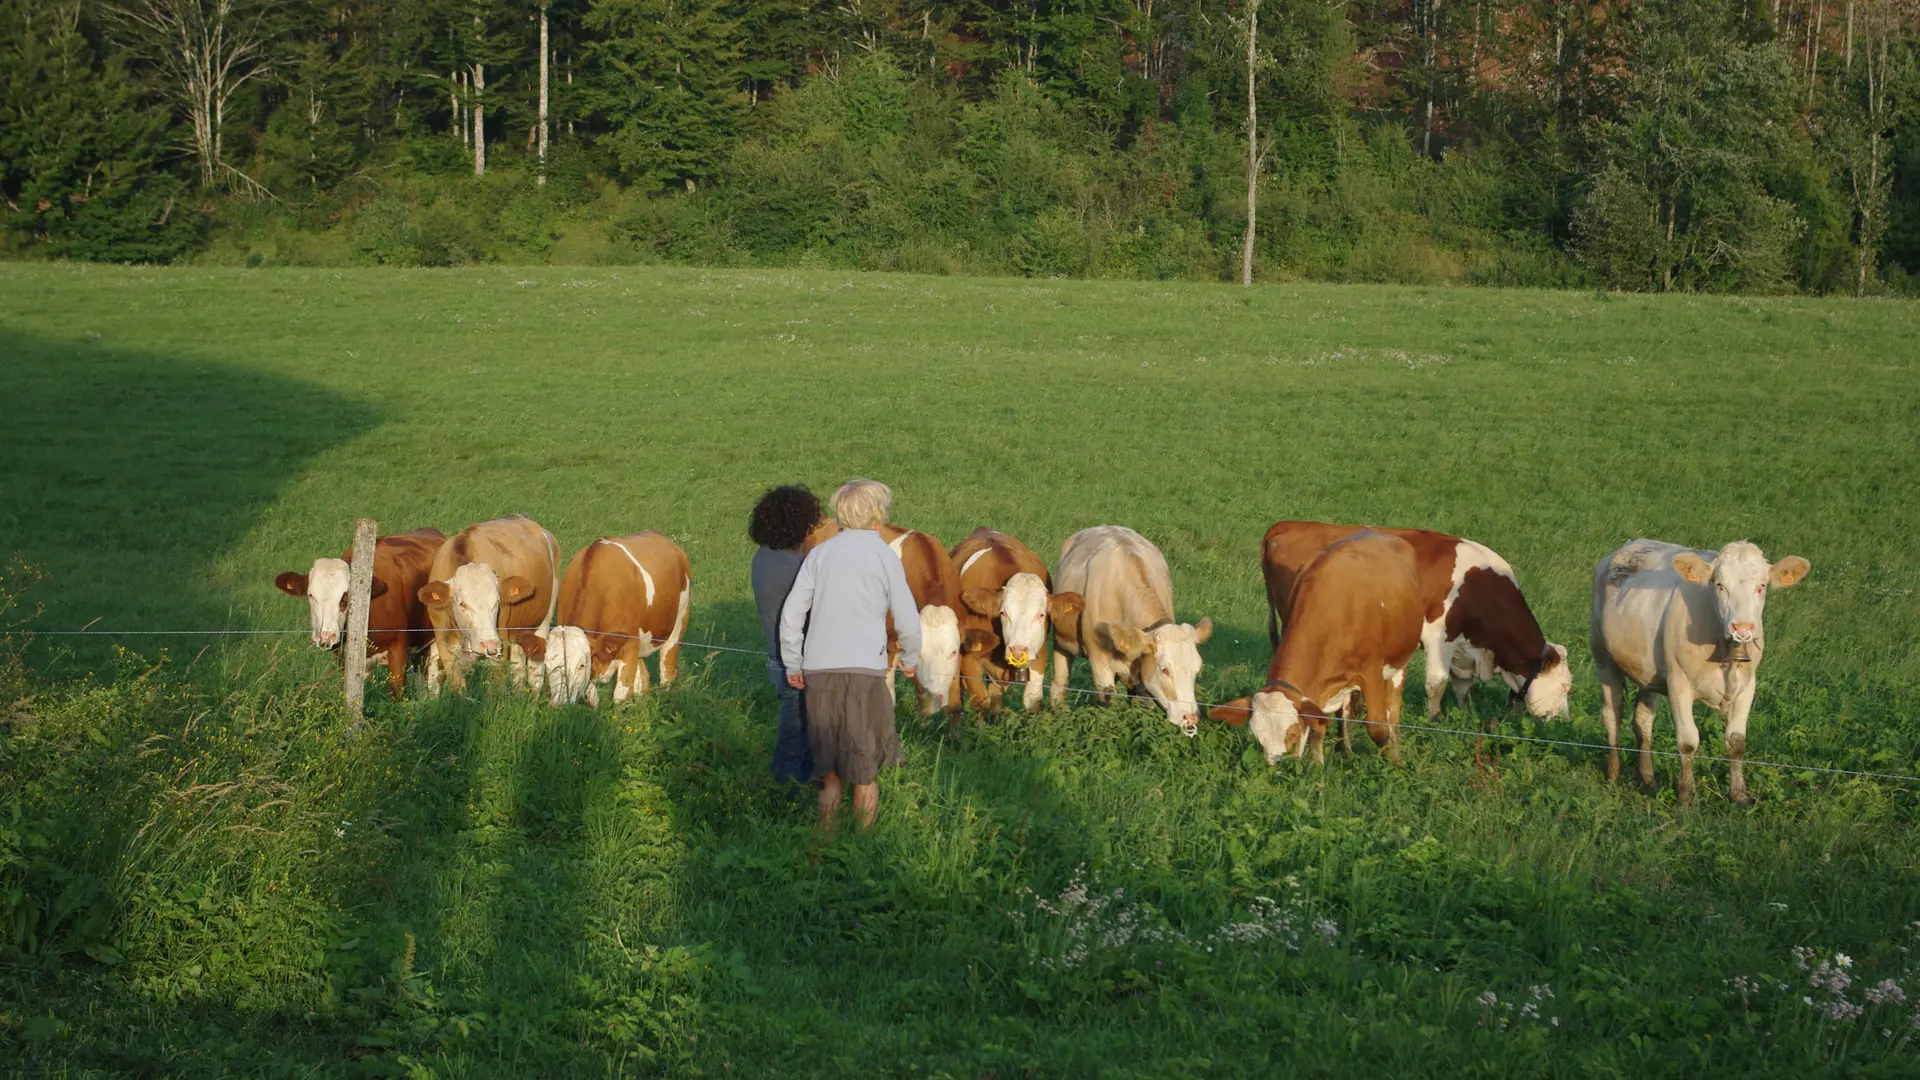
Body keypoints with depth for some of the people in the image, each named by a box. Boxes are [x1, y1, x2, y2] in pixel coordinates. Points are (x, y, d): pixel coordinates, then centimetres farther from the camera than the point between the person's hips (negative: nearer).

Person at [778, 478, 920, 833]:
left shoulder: (820, 554, 9)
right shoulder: (885, 556, 0)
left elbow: (791, 614, 6)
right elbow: (907, 620, -1)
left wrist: (792, 664, 16)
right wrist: (909, 658, 17)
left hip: (818, 670, 3)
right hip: (864, 670, -3)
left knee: (828, 767, 13)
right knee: (865, 769, 6)